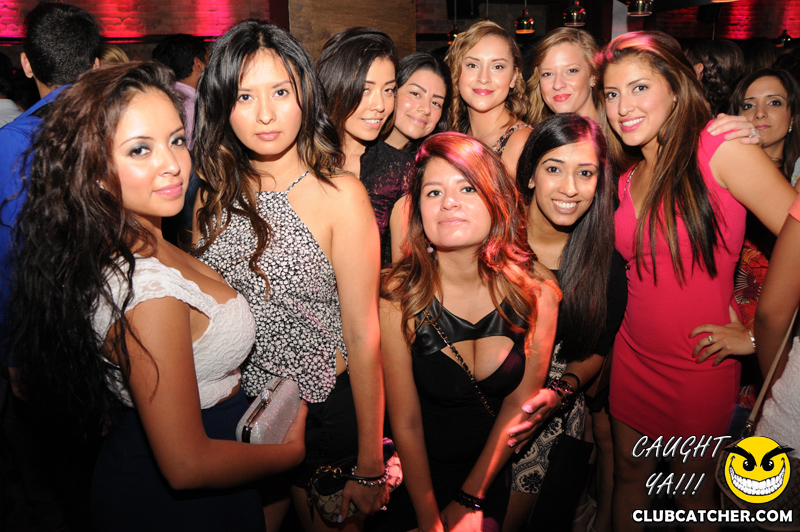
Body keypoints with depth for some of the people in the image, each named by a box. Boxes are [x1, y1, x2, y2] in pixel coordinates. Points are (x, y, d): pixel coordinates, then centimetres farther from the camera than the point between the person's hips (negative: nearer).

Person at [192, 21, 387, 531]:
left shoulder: (339, 193, -16)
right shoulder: (214, 193, -1)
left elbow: (363, 335, -16)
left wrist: (370, 462, -12)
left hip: (325, 413, -3)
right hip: (237, 410, 4)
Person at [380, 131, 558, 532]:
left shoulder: (536, 287, -15)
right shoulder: (397, 297, -21)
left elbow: (520, 402, -7)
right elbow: (405, 423, -13)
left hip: (500, 471, 1)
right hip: (421, 473, -1)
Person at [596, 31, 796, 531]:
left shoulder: (718, 147, -15)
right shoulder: (626, 180, 4)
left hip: (701, 366, -5)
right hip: (635, 357, 5)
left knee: (693, 490, 16)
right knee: (629, 475, 20)